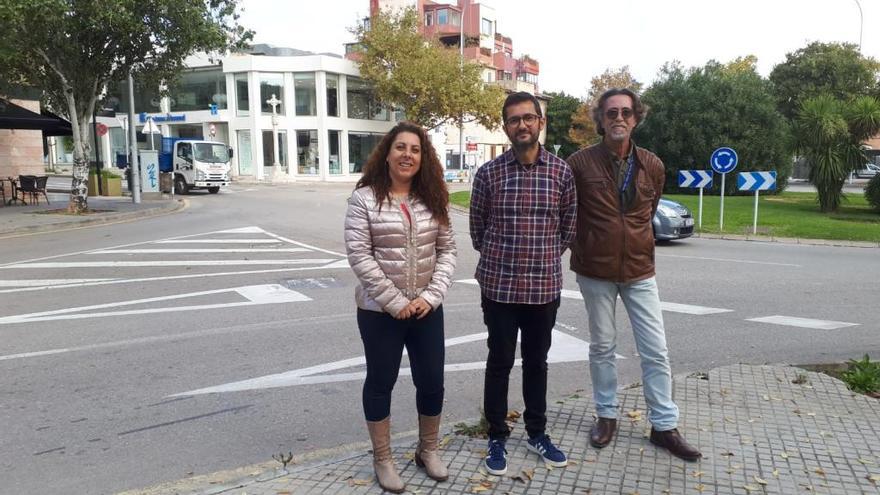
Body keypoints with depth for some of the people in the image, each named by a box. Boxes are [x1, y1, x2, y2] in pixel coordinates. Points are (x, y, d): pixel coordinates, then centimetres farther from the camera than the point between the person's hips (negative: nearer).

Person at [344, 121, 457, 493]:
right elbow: (359, 255, -13)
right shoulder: (364, 198, -8)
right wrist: (396, 302, -15)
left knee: (432, 382, 11)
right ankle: (382, 460, 28)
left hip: (427, 309, 4)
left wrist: (431, 296, -10)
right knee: (381, 382, 11)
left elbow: (447, 250, 4)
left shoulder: (432, 198, 4)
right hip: (379, 311, -3)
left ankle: (428, 450, 34)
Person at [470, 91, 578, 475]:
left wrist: (545, 258, 12)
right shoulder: (489, 173, -4)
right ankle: (497, 437, 26)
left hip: (544, 286, 2)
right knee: (499, 362, 10)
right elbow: (477, 227, 7)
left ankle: (537, 433, 32)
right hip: (498, 285, -1)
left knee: (537, 362, 15)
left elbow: (568, 225, 10)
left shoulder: (561, 171, 0)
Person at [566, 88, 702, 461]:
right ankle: (606, 416, 28)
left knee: (656, 351, 5)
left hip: (639, 271, 2)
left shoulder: (652, 166, 1)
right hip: (595, 272, -2)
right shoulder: (580, 162, -8)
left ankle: (664, 426, 19)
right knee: (602, 347, 11)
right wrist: (583, 246, 6)